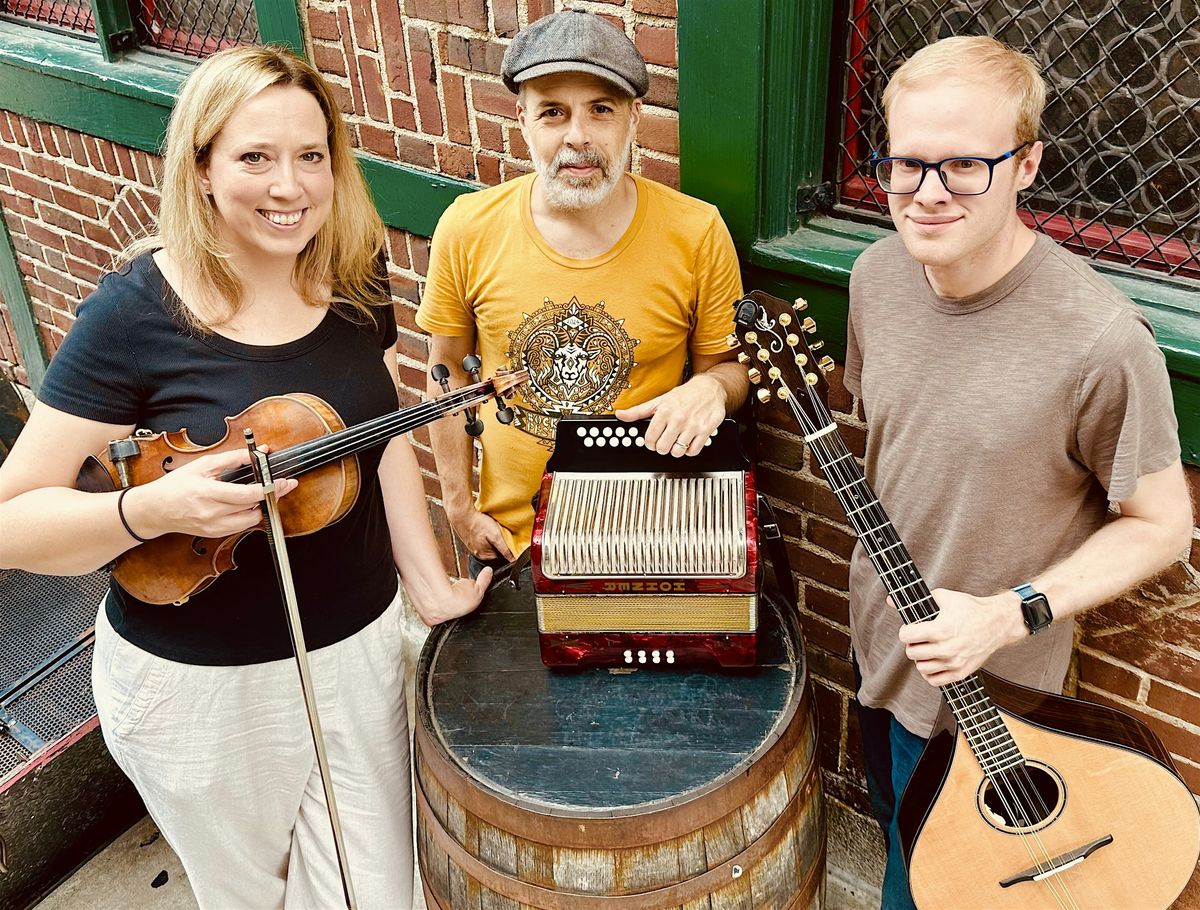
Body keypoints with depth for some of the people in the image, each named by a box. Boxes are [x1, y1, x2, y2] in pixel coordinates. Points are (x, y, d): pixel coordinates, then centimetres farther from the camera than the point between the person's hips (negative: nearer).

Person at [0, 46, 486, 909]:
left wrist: (430, 582, 3)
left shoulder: (352, 281, -4)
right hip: (201, 684, -3)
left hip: (361, 647, 4)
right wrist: (151, 509, -33)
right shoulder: (134, 314, -19)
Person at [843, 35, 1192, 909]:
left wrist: (1010, 613, -25)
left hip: (985, 688, -5)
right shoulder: (878, 276, -10)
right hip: (882, 644, 5)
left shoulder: (1101, 342, -30)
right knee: (895, 830, 30)